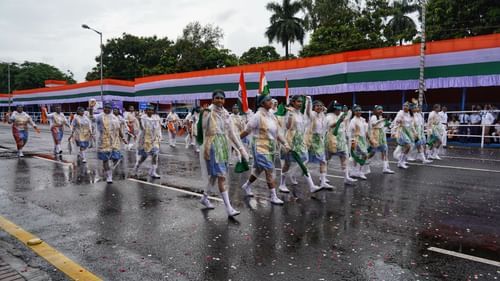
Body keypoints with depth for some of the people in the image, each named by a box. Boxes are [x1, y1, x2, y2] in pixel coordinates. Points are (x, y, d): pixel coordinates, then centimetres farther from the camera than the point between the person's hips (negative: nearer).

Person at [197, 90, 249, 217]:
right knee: (221, 176, -10)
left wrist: (241, 148, 5)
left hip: (224, 146, 7)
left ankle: (204, 198, 36)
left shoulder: (225, 114, 9)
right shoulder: (208, 112, -7)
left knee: (215, 174, 16)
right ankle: (229, 208, -8)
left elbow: (231, 133, 10)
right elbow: (205, 132, -9)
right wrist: (206, 149, -13)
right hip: (213, 146, -6)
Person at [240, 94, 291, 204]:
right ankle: (273, 196, 1)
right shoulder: (258, 116, -14)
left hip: (270, 148, 8)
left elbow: (276, 132, 11)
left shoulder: (272, 115, 7)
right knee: (269, 171, -8)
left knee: (259, 169, 19)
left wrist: (285, 143, 3)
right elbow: (246, 131, -8)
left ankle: (247, 185, 41)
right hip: (261, 147, -7)